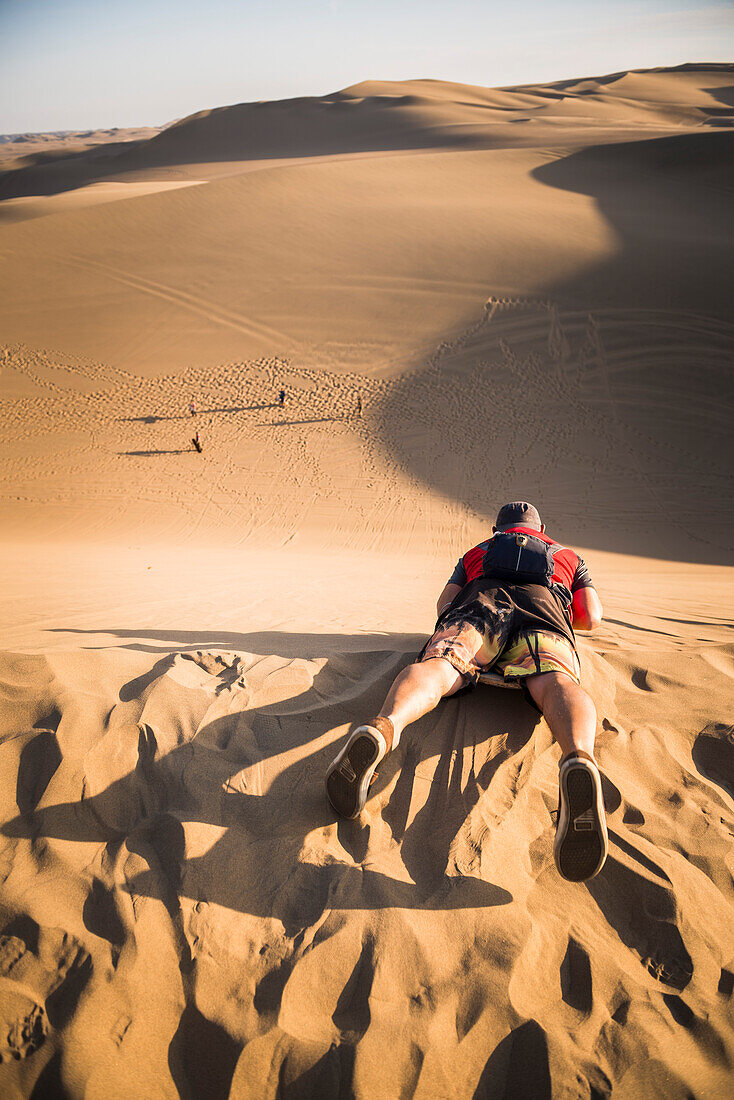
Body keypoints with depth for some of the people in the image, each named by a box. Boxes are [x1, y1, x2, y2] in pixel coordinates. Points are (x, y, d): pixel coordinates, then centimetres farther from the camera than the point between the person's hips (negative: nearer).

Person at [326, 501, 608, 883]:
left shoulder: (475, 552, 41)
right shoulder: (569, 556, 41)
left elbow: (444, 605, 33)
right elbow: (592, 616, 31)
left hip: (481, 601, 1)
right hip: (543, 608, -1)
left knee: (436, 666, -25)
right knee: (554, 681, -30)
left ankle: (382, 728, -63)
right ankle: (578, 757, -68)